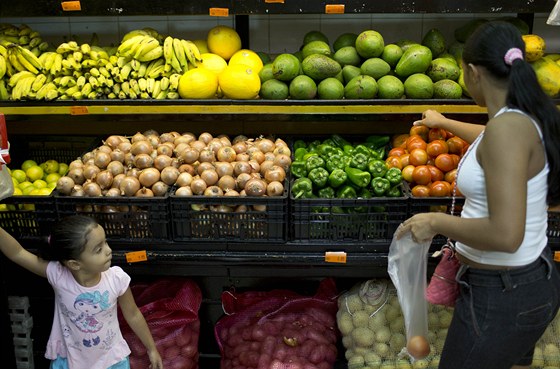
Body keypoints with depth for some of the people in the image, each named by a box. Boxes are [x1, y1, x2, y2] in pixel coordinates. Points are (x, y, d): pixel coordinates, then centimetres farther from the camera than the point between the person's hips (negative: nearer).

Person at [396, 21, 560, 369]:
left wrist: (436, 222, -19)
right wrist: (444, 123, 44)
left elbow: (505, 234, -33)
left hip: (502, 295, -9)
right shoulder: (527, 118, 3)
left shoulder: (509, 127, -26)